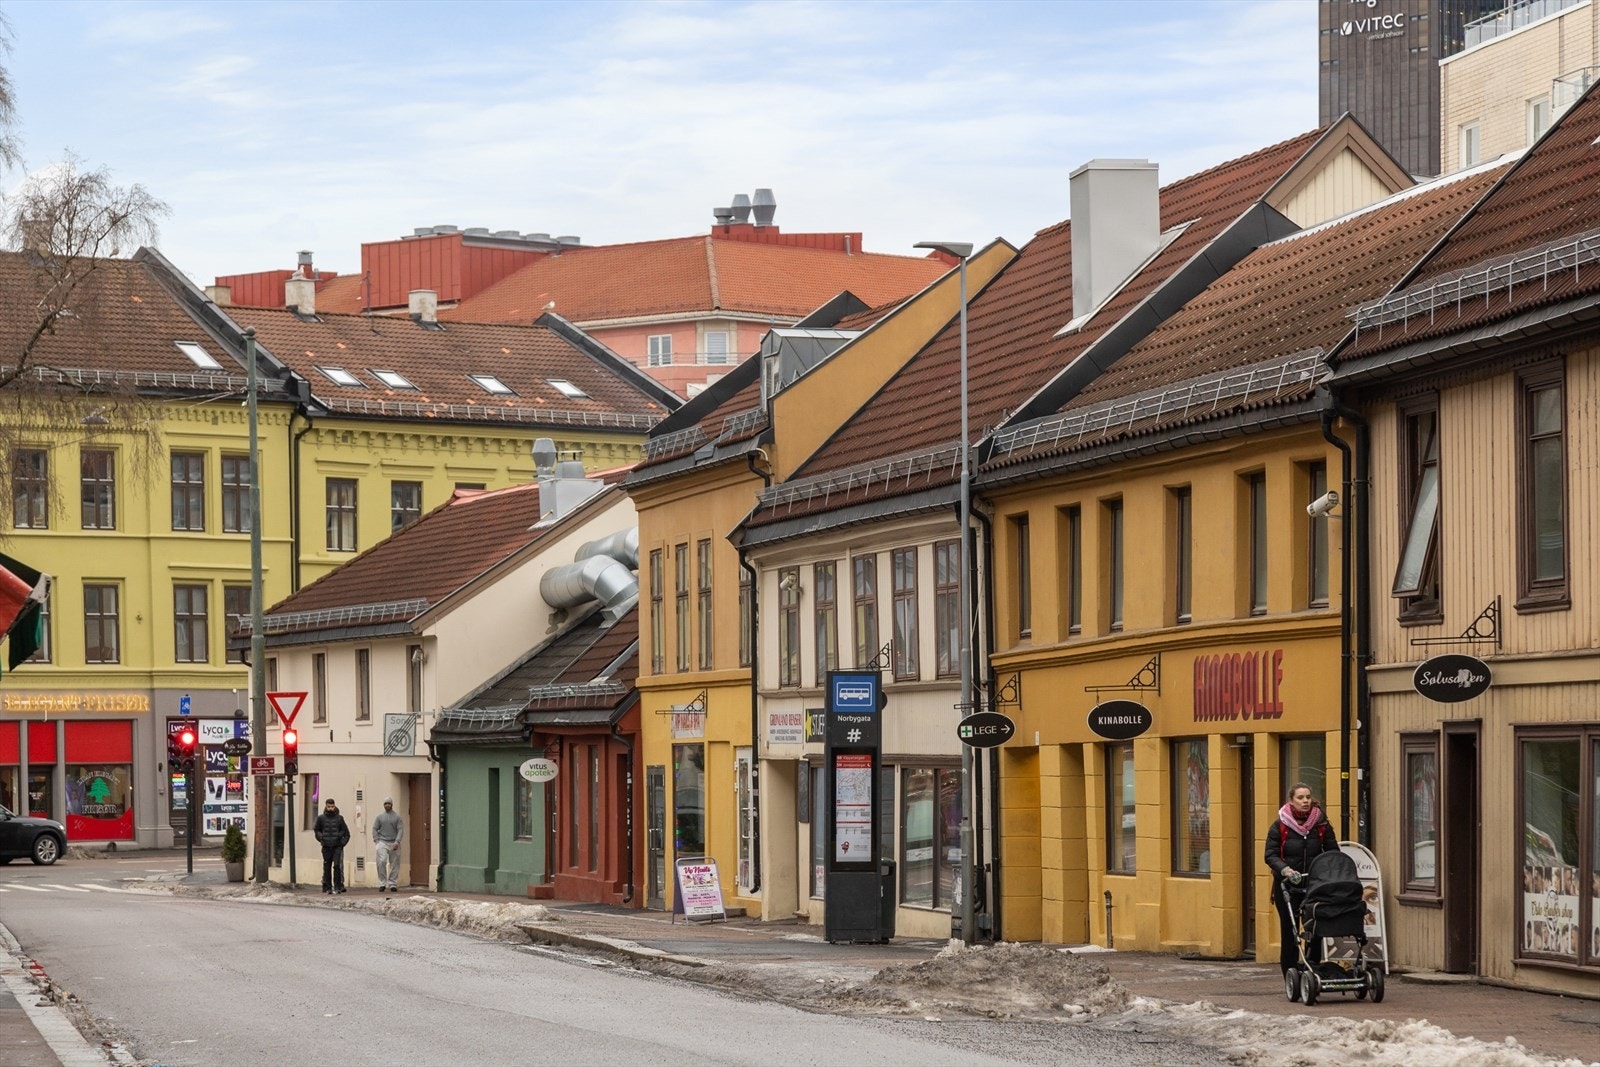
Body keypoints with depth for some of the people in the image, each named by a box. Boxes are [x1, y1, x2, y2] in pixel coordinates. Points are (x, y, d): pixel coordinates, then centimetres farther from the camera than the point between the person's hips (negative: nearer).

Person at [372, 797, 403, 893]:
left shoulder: (397, 816, 5)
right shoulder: (380, 816, 8)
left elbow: (400, 830, -1)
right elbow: (374, 829, 8)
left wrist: (397, 842, -12)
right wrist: (377, 840, -4)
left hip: (394, 844, 1)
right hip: (382, 842, 0)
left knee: (394, 864, 1)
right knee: (382, 861, -16)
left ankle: (392, 884, 10)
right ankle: (382, 883, -9)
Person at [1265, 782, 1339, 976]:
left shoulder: (1321, 825, 6)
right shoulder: (1280, 826, 0)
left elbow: (1333, 852, 8)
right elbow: (1270, 855, -5)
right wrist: (1286, 870, -23)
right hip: (1287, 887, -2)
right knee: (1290, 933, 0)